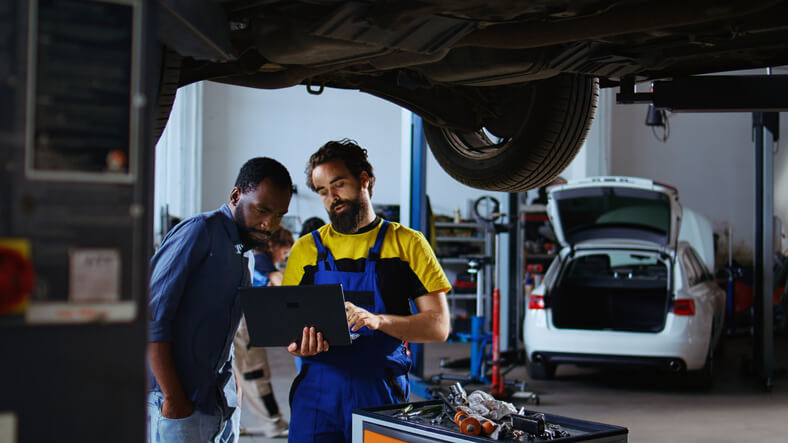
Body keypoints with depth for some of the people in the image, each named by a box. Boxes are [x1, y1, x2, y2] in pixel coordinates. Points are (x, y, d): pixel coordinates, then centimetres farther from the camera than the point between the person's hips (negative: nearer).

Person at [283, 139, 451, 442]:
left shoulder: (408, 244, 4)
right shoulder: (306, 249, 11)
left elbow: (438, 326, -3)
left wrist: (378, 320, -19)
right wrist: (298, 346, -13)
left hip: (382, 394, -1)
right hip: (317, 392, 2)